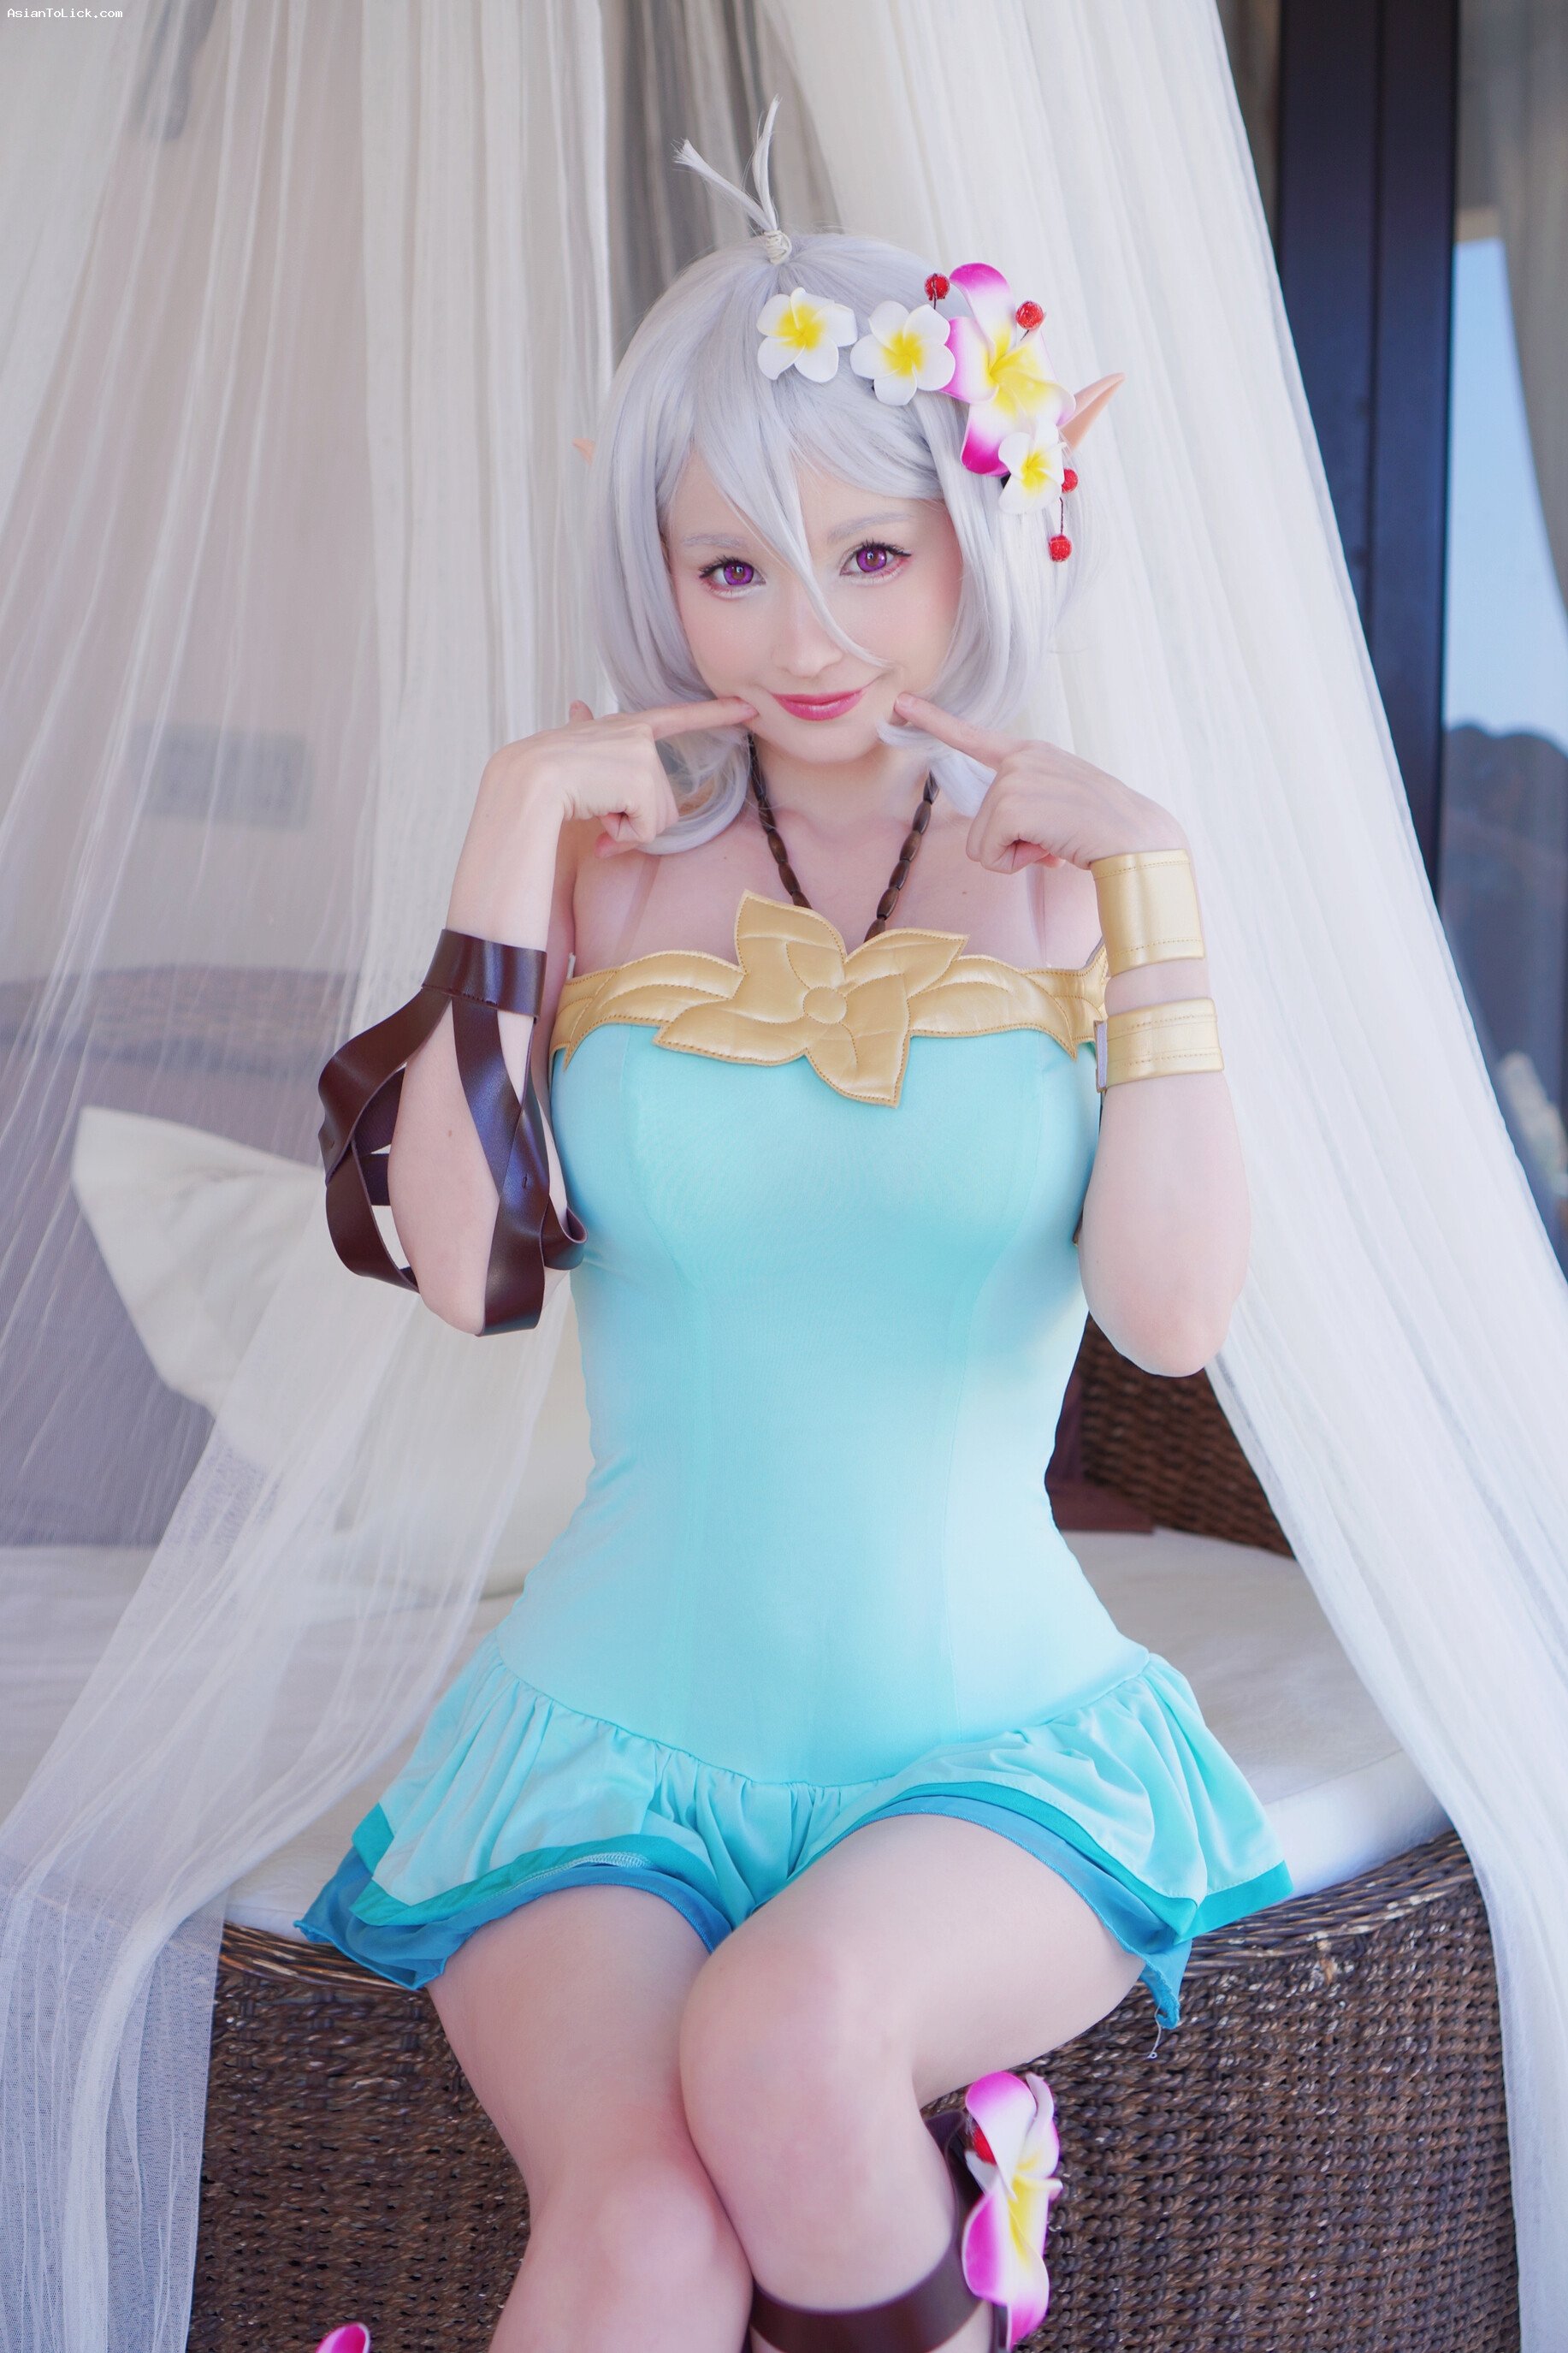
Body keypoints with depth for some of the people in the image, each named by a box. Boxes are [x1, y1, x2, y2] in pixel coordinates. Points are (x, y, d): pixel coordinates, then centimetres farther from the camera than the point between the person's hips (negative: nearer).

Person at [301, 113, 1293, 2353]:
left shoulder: (1067, 880, 2)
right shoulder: (604, 860, 3)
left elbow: (1175, 1311, -10)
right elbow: (462, 1268, -9)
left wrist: (1150, 881, -12)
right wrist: (513, 845, -10)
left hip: (997, 1730, 0)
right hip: (621, 1724, 0)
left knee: (788, 2033, -30)